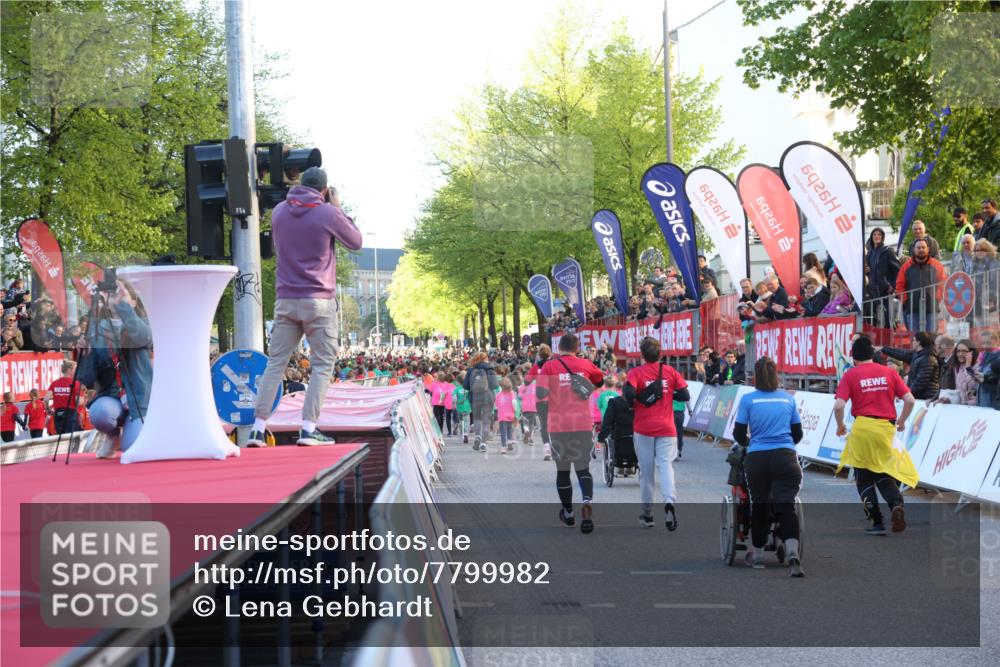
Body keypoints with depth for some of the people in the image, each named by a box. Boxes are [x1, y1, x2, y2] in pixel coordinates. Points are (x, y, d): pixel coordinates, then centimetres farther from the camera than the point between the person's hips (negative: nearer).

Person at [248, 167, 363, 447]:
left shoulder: (279, 211, 8)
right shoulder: (328, 213, -7)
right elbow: (356, 242, 6)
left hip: (286, 299, 5)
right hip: (319, 301, -4)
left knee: (275, 363, 7)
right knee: (322, 366, 1)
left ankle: (257, 428, 1)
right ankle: (309, 428, -8)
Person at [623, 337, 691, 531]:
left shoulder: (636, 372, -4)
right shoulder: (670, 371, 3)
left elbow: (629, 394, -19)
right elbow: (685, 396, -1)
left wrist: (634, 401, 1)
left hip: (643, 429, -1)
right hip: (666, 428, 1)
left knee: (646, 470, 8)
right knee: (666, 465, -3)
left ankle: (647, 514, 15)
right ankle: (669, 501, -30)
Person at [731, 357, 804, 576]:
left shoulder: (748, 399, 1)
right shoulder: (788, 398, 8)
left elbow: (739, 434, 3)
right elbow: (797, 433, 14)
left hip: (756, 459, 0)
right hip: (785, 458, 1)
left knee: (759, 505, 14)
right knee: (786, 506, -5)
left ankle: (757, 555, 28)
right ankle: (793, 553, -25)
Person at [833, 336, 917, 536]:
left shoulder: (851, 375, 0)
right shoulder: (889, 373, 7)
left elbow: (838, 406, -11)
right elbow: (910, 400, 1)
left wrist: (840, 426, 7)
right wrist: (901, 421, 18)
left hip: (862, 428, -2)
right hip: (886, 428, 3)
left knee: (864, 478, 12)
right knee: (883, 474, 19)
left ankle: (877, 521, 6)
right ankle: (896, 504, -9)